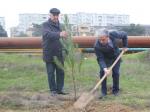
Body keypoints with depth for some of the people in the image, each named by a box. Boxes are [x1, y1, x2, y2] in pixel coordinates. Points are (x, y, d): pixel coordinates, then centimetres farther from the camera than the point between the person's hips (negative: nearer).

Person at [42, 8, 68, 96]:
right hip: (49, 54, -5)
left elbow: (63, 37, 14)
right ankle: (53, 90, 15)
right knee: (51, 73, 3)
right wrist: (59, 34, -47)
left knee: (61, 72, 9)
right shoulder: (46, 25, -9)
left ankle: (60, 89, 20)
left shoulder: (59, 25, 10)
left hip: (59, 54, 5)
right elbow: (47, 34, -30)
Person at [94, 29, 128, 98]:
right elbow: (100, 59, -30)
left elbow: (124, 35, -14)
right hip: (105, 58, -1)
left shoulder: (113, 34, -35)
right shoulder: (97, 46, -36)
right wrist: (104, 68, -44)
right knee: (102, 72, -14)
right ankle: (103, 91, 1)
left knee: (116, 73, 0)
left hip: (116, 56, 1)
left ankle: (115, 90, 20)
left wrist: (125, 46, -7)